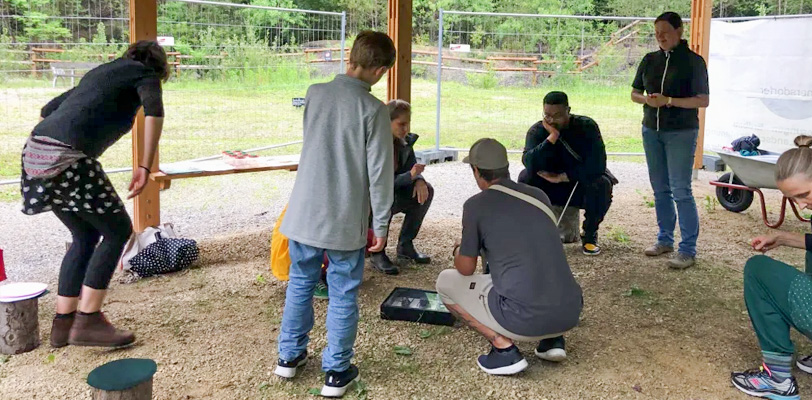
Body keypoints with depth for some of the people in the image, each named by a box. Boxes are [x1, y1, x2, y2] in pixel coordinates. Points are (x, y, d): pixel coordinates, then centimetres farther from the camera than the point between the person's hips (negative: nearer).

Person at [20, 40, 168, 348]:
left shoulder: (101, 72, 31)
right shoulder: (144, 74, 10)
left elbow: (49, 109, 33)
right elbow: (154, 110, -12)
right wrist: (145, 167, -12)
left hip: (36, 150, 8)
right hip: (68, 157, -8)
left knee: (85, 236, 19)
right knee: (117, 230, 6)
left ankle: (63, 323, 22)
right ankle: (87, 322, 3)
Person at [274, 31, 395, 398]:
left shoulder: (314, 93, 1)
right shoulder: (374, 110, -13)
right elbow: (379, 172, -12)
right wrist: (381, 225, -4)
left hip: (304, 213, 5)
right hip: (345, 221, -4)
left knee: (300, 283, 20)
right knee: (343, 295, 8)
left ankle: (290, 356, 32)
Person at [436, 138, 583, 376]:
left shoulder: (476, 205, -2)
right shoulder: (539, 196, 13)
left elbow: (466, 269, 5)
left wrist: (458, 251, 28)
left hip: (525, 320, -6)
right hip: (571, 315, 6)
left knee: (446, 281, 16)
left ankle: (504, 347, 0)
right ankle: (553, 339, 17)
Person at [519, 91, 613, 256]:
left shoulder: (587, 127, -15)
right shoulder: (537, 131, -11)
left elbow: (597, 165, -25)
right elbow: (529, 162, -30)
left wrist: (562, 177, -24)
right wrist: (553, 136, -34)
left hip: (582, 184, -1)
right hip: (550, 190, 1)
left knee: (602, 184, -33)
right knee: (525, 178, -27)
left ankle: (590, 235, -9)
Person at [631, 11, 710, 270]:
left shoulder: (693, 61, -7)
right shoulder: (649, 60, 7)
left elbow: (703, 100, -10)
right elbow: (634, 93, 13)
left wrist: (669, 100, -20)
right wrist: (647, 100, -9)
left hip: (681, 133, -5)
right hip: (652, 131, 5)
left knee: (681, 191, -7)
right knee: (660, 189, 11)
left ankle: (688, 250, -1)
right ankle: (665, 240, 24)